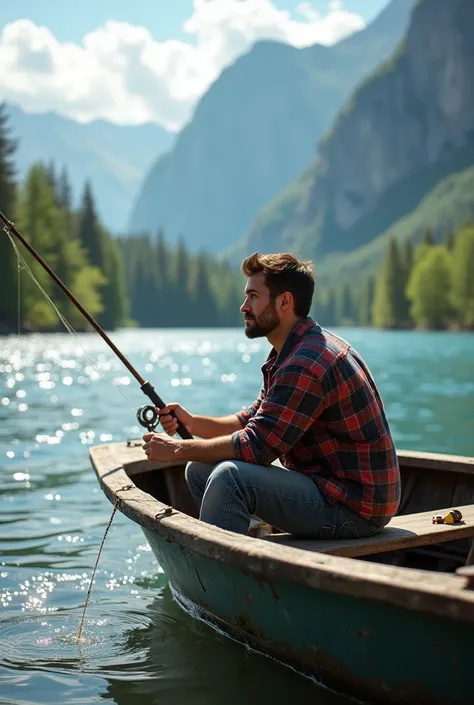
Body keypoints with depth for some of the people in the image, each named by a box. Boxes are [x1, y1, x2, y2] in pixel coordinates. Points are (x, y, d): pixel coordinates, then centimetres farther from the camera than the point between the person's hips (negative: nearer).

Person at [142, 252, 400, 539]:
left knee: (230, 477, -29)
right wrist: (191, 423, 1)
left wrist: (178, 449, -13)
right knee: (200, 469, 11)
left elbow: (257, 446, -24)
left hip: (356, 509, -11)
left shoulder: (307, 364, -22)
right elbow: (254, 420, 16)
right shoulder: (290, 353, 11)